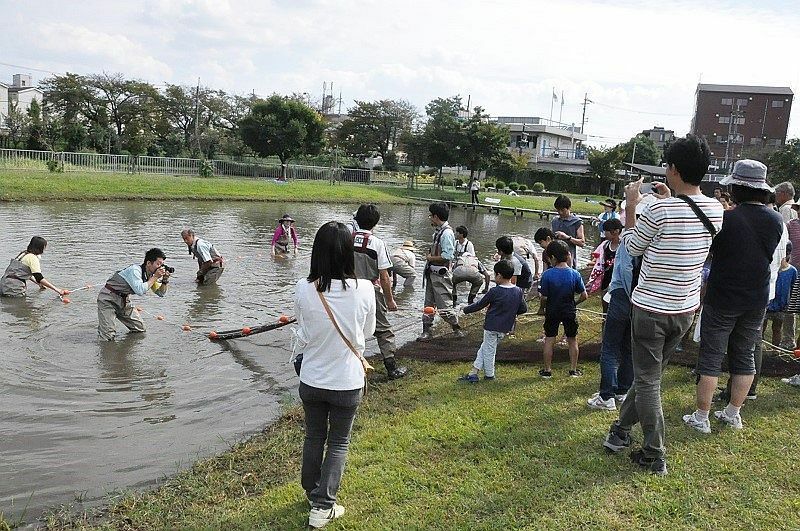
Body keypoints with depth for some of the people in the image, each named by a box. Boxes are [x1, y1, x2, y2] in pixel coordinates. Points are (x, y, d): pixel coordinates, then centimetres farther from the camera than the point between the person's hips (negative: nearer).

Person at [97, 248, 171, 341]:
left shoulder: (150, 274, 0)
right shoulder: (135, 270, -26)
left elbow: (161, 293, 6)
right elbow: (140, 290, -40)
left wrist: (165, 280, -13)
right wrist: (155, 277, -32)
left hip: (123, 300, 8)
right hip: (108, 299, -8)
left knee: (140, 330, 7)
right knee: (108, 337, -18)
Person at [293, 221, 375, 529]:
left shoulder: (303, 289, -17)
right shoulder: (363, 290, -20)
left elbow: (302, 332, 0)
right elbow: (367, 332, -2)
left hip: (311, 380, 2)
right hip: (347, 382, -2)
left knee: (314, 437, 23)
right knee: (339, 443, 18)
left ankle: (313, 494, 42)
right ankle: (323, 506, 18)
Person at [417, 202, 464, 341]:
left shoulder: (447, 233, -18)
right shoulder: (438, 231, 11)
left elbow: (447, 256, -23)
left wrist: (430, 258, -13)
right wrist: (430, 257, 5)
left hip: (441, 275, -10)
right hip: (432, 273, 10)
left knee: (444, 305, -3)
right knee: (429, 303, 12)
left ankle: (457, 328, 15)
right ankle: (426, 331, 19)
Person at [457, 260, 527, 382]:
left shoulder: (494, 291, -15)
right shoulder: (519, 292, -2)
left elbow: (480, 305, -7)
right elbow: (523, 309, 6)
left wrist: (465, 310, 7)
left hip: (492, 326, -6)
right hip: (506, 328, 6)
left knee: (488, 350, 10)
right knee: (485, 347, 17)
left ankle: (489, 375, 19)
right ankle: (473, 372, 18)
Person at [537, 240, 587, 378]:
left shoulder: (547, 275, -18)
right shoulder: (575, 274, -10)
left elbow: (544, 297, -15)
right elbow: (584, 296, -6)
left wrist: (541, 309, 3)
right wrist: (574, 303, 12)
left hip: (552, 311, -1)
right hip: (570, 312, 2)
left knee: (549, 340, 10)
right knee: (572, 340, 15)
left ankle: (547, 370, 14)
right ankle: (573, 369, 21)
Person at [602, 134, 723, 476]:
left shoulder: (658, 210, -20)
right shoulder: (715, 209, -2)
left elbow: (632, 248, -3)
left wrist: (631, 206, 4)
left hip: (651, 307, -6)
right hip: (686, 308, 6)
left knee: (648, 380, 5)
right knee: (650, 373, 20)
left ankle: (654, 456, 9)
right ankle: (622, 429, 34)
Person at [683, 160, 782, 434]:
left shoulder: (725, 219, -18)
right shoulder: (776, 221, -2)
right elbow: (774, 260, 10)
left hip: (721, 300, -4)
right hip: (757, 301, 5)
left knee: (711, 357, 4)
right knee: (745, 356, 17)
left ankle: (701, 418, 9)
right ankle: (733, 413, 27)